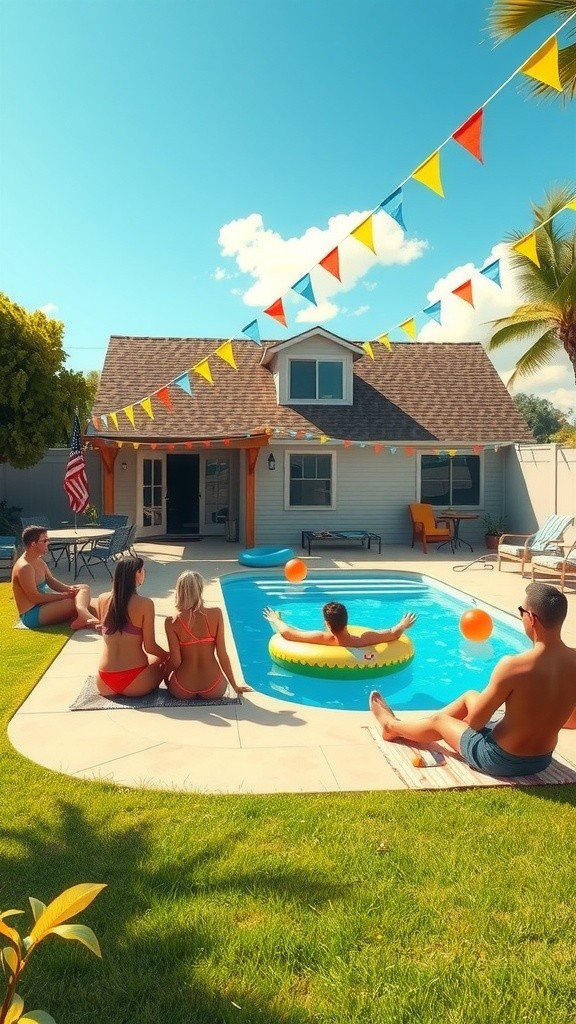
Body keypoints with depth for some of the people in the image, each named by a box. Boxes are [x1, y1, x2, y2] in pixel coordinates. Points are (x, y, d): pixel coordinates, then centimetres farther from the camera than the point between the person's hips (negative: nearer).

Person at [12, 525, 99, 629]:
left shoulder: (39, 561, 10)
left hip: (42, 606, 10)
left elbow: (51, 581, 15)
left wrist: (69, 589, -5)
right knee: (76, 601, -26)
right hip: (32, 614, -10)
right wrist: (64, 595, -18)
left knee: (83, 588, -5)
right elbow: (34, 598, -22)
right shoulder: (24, 567, -20)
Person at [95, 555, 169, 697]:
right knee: (160, 658, 30)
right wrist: (168, 656, 10)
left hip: (104, 684, 4)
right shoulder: (145, 604, -12)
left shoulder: (102, 600, 1)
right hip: (134, 685, -4)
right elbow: (149, 647, -7)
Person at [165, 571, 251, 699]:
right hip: (213, 689, 1)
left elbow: (175, 662, -10)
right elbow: (222, 654, -7)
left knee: (166, 669, 35)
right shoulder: (216, 614, -9)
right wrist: (235, 686, 6)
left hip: (182, 691, -1)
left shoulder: (172, 622, -11)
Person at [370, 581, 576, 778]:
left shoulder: (512, 665, -31)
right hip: (542, 760, 6)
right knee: (470, 696, 26)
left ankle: (391, 725, 52)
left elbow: (475, 721, -17)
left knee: (437, 721, 20)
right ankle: (404, 728, 44)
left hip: (501, 760, -6)